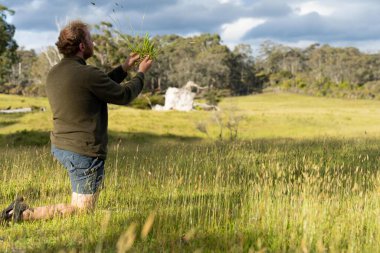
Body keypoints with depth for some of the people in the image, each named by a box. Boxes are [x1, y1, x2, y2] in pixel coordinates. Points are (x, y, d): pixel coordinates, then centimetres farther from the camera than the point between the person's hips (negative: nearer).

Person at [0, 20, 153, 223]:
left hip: (59, 147, 9)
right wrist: (141, 73, 9)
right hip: (83, 153, -8)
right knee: (82, 211, 3)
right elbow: (123, 96, -7)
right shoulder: (87, 74, -21)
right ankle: (25, 214, -10)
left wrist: (123, 69, 23)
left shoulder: (53, 74, 5)